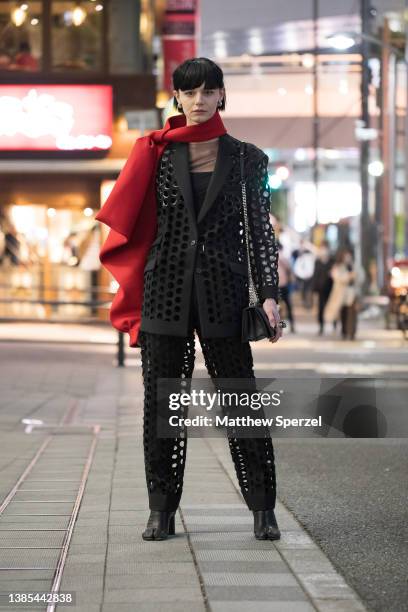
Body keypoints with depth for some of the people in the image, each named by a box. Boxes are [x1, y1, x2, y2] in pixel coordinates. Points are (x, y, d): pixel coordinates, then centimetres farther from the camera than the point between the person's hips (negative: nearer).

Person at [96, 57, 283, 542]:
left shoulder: (246, 159, 6)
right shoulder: (158, 154, 7)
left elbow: (259, 230, 5)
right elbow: (137, 224, 7)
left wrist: (269, 294, -4)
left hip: (222, 292, -1)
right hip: (166, 288, 1)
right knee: (161, 402, 3)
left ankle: (262, 510, 7)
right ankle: (161, 511, 11)